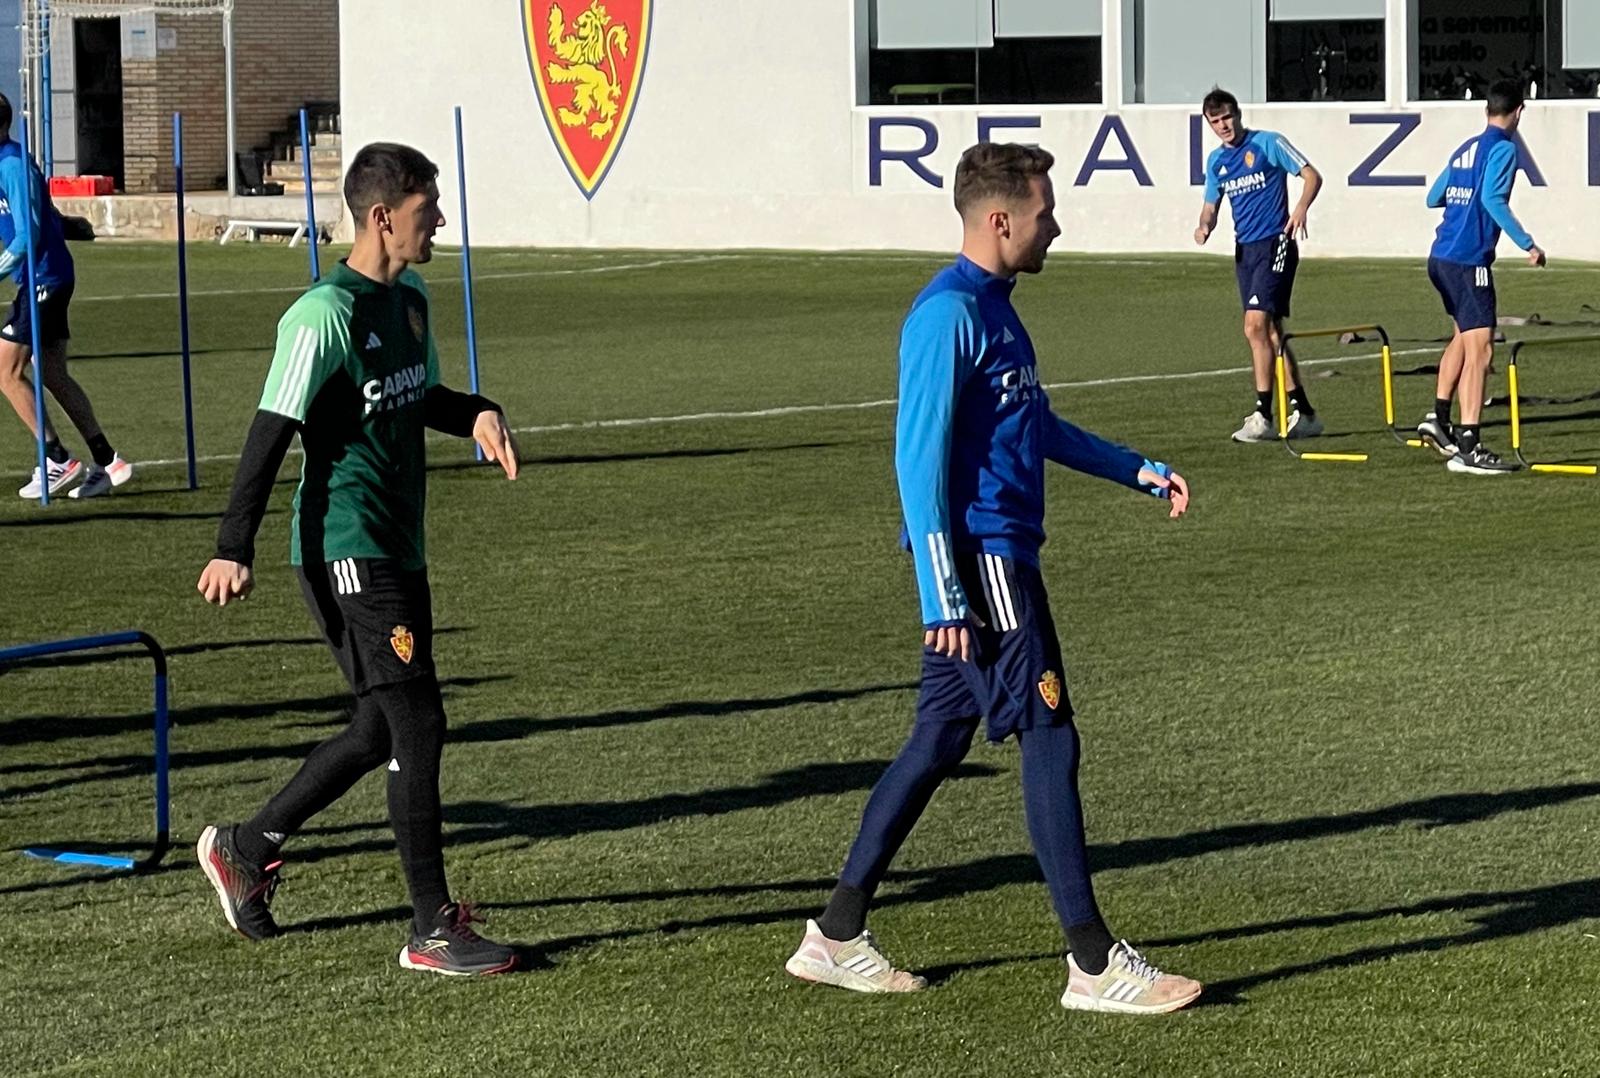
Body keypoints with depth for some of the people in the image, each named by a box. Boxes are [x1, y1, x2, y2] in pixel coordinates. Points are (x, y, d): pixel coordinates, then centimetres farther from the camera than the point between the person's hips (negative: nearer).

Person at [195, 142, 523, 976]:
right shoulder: (324, 316, -17)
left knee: (381, 729, 14)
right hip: (347, 555, -10)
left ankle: (244, 848, 30)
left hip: (399, 550, 10)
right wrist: (234, 549, -22)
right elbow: (272, 433, -18)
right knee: (418, 724, -9)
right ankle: (434, 930, -1)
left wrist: (478, 415, 4)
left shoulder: (410, 299, 11)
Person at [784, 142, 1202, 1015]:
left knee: (939, 740, 12)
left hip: (999, 558, 10)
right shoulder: (948, 315, -16)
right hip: (978, 560, -10)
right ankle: (1094, 965, 0)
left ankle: (836, 935, 19)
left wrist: (1138, 471, 25)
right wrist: (943, 595, -21)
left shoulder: (994, 307, 14)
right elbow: (918, 458, -20)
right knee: (1049, 741, -6)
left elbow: (1038, 427, 28)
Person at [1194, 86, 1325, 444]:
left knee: (1256, 326, -17)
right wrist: (1204, 226, -2)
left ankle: (1263, 416, -15)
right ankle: (1303, 413, 17)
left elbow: (1312, 176, -6)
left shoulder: (1268, 144, -6)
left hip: (1275, 244, -8)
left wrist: (1301, 208, -24)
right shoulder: (1216, 160, 13)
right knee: (1271, 333, 9)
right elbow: (1211, 205, 21)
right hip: (1244, 249, 8)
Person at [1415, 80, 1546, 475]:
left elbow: (1434, 198, 22)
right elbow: (1492, 199, -22)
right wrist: (1527, 244, -22)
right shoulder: (1503, 149, -8)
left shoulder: (1466, 148, 15)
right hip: (1469, 261, -9)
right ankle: (1468, 448, -17)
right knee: (1479, 348, -11)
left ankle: (1438, 418, 30)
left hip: (1441, 257, 9)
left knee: (1464, 335, 27)